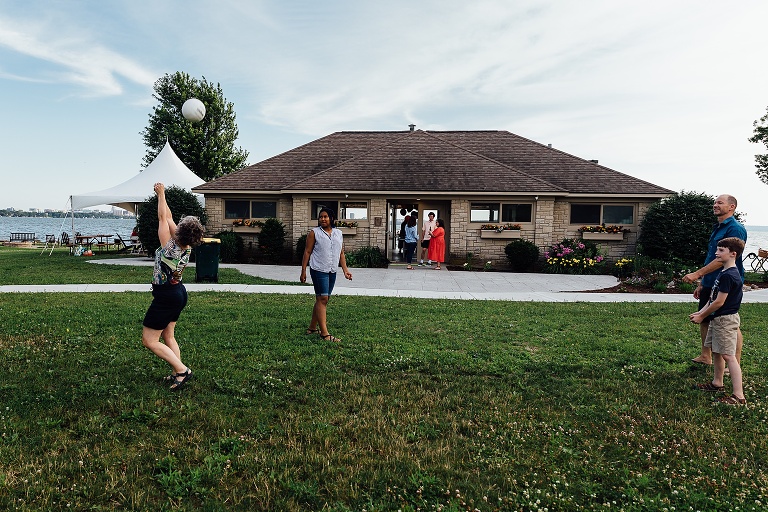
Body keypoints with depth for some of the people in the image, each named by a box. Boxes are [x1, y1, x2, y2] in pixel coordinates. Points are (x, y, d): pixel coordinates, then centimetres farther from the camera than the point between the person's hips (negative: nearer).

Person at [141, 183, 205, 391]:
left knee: (149, 340, 1)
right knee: (168, 336, 18)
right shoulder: (186, 247, -4)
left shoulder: (170, 246, -23)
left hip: (165, 296, -8)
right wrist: (161, 196, 8)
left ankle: (182, 370, -3)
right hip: (178, 293, 8)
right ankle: (177, 374, 18)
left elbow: (163, 218, -14)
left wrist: (161, 194, -5)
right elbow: (169, 218, 5)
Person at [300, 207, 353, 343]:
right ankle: (324, 333, -10)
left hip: (332, 271, 6)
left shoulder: (338, 233, 12)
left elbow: (341, 253, 15)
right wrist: (303, 271, -5)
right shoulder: (314, 233, -1)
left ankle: (312, 327, 23)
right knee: (322, 298, -10)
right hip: (319, 270, -6)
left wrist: (345, 269, 6)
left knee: (323, 299, 11)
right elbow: (307, 252, -1)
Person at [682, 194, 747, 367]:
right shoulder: (718, 228, 15)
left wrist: (697, 274, -23)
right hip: (710, 284, 9)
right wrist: (702, 283, 19)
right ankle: (705, 357, 29)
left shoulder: (735, 229, -15)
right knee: (704, 320, 16)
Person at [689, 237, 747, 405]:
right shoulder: (724, 273, 12)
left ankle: (739, 396, -9)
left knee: (728, 356, -11)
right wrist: (701, 312, 7)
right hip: (718, 319, 11)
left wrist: (702, 316, -10)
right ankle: (717, 383, 36)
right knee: (716, 351, 20)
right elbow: (713, 298, 15)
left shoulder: (728, 276, -21)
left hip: (725, 320, -11)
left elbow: (719, 302, -21)